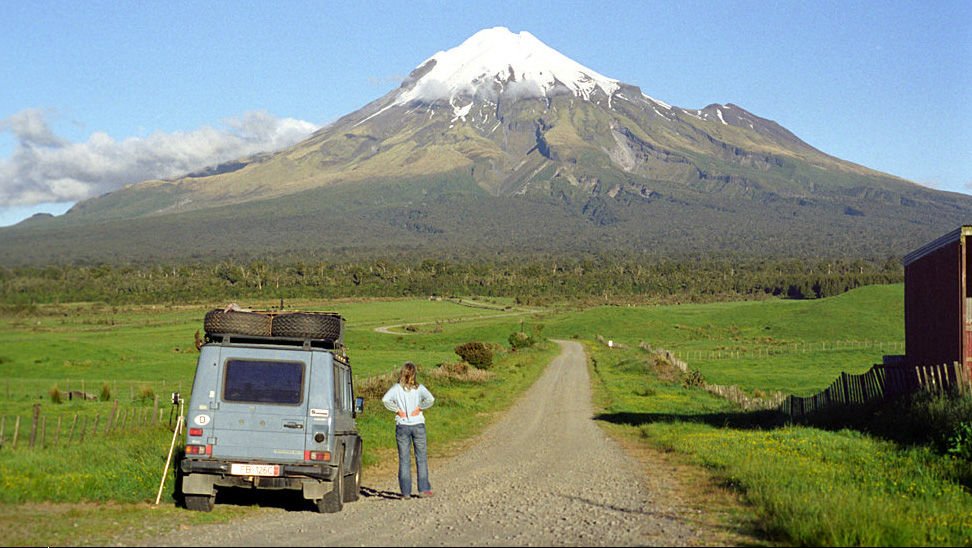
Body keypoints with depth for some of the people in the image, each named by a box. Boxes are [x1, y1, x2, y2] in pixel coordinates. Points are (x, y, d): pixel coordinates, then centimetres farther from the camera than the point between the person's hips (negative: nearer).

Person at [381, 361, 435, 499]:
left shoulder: (397, 387, -3)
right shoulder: (419, 388, -2)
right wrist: (419, 408, -6)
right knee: (421, 458, 8)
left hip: (402, 425, 0)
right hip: (418, 425, 0)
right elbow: (430, 399, -17)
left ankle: (406, 491, 4)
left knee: (404, 459, 5)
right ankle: (424, 489, 7)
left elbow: (385, 399, -17)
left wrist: (396, 410, -8)